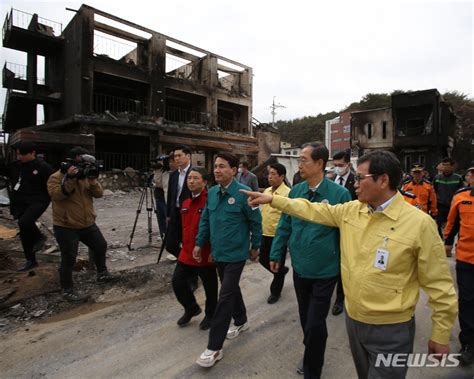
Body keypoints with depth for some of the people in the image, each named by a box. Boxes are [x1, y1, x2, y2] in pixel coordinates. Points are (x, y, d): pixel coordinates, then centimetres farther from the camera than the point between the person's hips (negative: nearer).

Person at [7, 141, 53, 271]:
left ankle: (39, 237, 2)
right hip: (20, 203, 6)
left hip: (38, 201, -6)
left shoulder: (43, 167, -11)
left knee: (24, 223, -30)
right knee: (24, 233, 10)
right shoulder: (15, 165, 6)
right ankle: (31, 260, 24)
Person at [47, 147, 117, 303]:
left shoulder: (85, 175, 7)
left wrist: (92, 180, -19)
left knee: (101, 246, 16)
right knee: (69, 259, -1)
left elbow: (99, 194, -1)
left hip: (88, 224, 7)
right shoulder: (56, 177, -10)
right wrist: (70, 179, -32)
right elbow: (56, 195, -27)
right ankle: (67, 290, 14)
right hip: (66, 227, -7)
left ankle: (102, 274, 37)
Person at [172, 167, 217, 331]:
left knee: (210, 287, 11)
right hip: (186, 253, 7)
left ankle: (210, 315, 37)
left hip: (206, 255, -7)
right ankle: (191, 308, 36)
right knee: (177, 282, 9)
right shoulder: (185, 203, 8)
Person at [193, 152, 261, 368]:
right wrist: (199, 243, 10)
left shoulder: (243, 193, -18)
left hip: (235, 254, -6)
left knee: (225, 296, -3)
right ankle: (241, 322, 45)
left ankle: (214, 348, 7)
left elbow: (255, 221, -9)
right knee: (231, 289, 22)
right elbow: (205, 219, 10)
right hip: (218, 252, 6)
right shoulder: (212, 192, 1)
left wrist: (255, 246, -2)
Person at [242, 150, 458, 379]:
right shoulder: (351, 210, -3)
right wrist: (271, 199, 5)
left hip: (391, 330, -5)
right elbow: (315, 211, 6)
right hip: (352, 319, 6)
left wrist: (441, 335, -6)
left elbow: (439, 284, -13)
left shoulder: (420, 223, -19)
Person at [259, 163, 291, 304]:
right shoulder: (266, 191, 8)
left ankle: (275, 292, 28)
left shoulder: (287, 193, -16)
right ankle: (282, 271, 44)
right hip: (265, 234, 7)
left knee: (277, 264, 9)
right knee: (263, 259, 18)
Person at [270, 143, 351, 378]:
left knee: (315, 324, 6)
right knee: (306, 319, 23)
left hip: (325, 271, -4)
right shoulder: (295, 191, -2)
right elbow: (285, 225, 4)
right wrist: (276, 254, 6)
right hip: (300, 268, 5)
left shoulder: (339, 194, -15)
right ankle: (311, 356, 50)